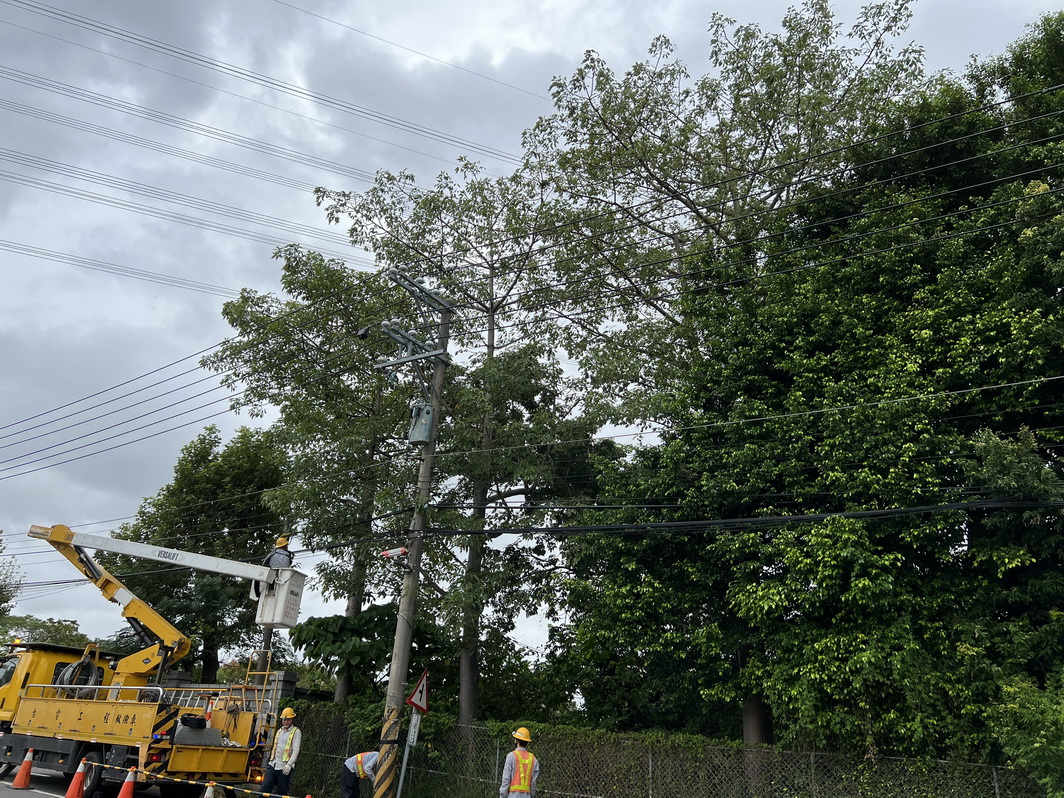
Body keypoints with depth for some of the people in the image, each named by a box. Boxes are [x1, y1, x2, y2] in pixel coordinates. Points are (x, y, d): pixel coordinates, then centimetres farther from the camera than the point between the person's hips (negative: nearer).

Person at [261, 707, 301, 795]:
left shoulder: (296, 732, -3)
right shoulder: (279, 731, 18)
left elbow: (296, 750, -12)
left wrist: (289, 764, -24)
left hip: (284, 768, -6)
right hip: (273, 765, 6)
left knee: (282, 793, -1)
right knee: (265, 788, -7)